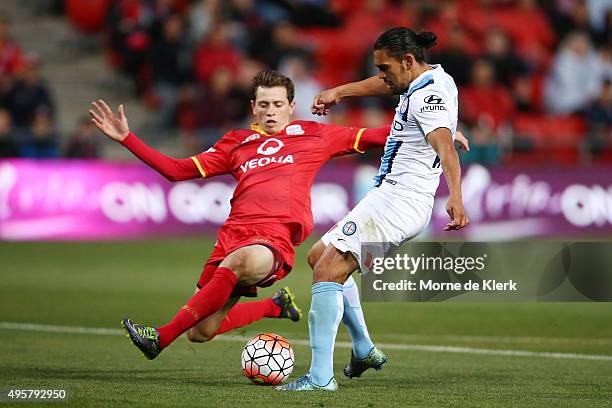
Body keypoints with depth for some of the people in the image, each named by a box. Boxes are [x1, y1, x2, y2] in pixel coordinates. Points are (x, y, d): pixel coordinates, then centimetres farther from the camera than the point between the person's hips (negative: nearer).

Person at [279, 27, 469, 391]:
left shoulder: (428, 95, -17)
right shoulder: (435, 78, 13)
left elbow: (445, 147, -34)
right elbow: (384, 84, 34)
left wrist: (455, 197, -47)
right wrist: (339, 92, 35)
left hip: (398, 199, -11)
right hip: (394, 198, 11)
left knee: (328, 270, -18)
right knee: (320, 257, 23)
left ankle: (321, 376, -22)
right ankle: (364, 350, 25)